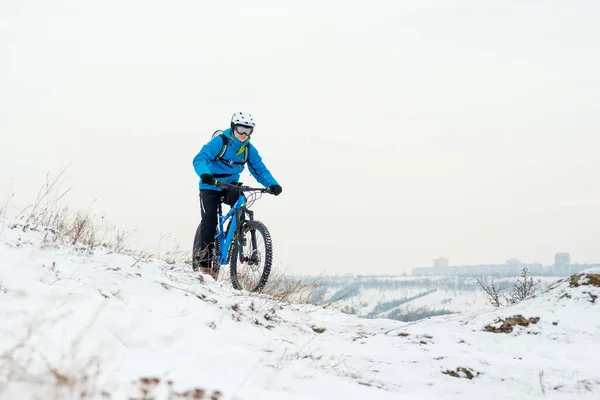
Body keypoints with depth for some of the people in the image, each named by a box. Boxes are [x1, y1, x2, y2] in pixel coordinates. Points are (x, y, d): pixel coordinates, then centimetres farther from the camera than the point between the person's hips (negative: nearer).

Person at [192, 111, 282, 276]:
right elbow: (199, 159, -30)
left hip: (230, 186, 4)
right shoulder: (219, 141, -19)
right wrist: (204, 174, -52)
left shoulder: (249, 149, -5)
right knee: (209, 222, -14)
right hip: (211, 187, -3)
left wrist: (272, 184, -26)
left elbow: (260, 170, -5)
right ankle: (204, 263, -5)